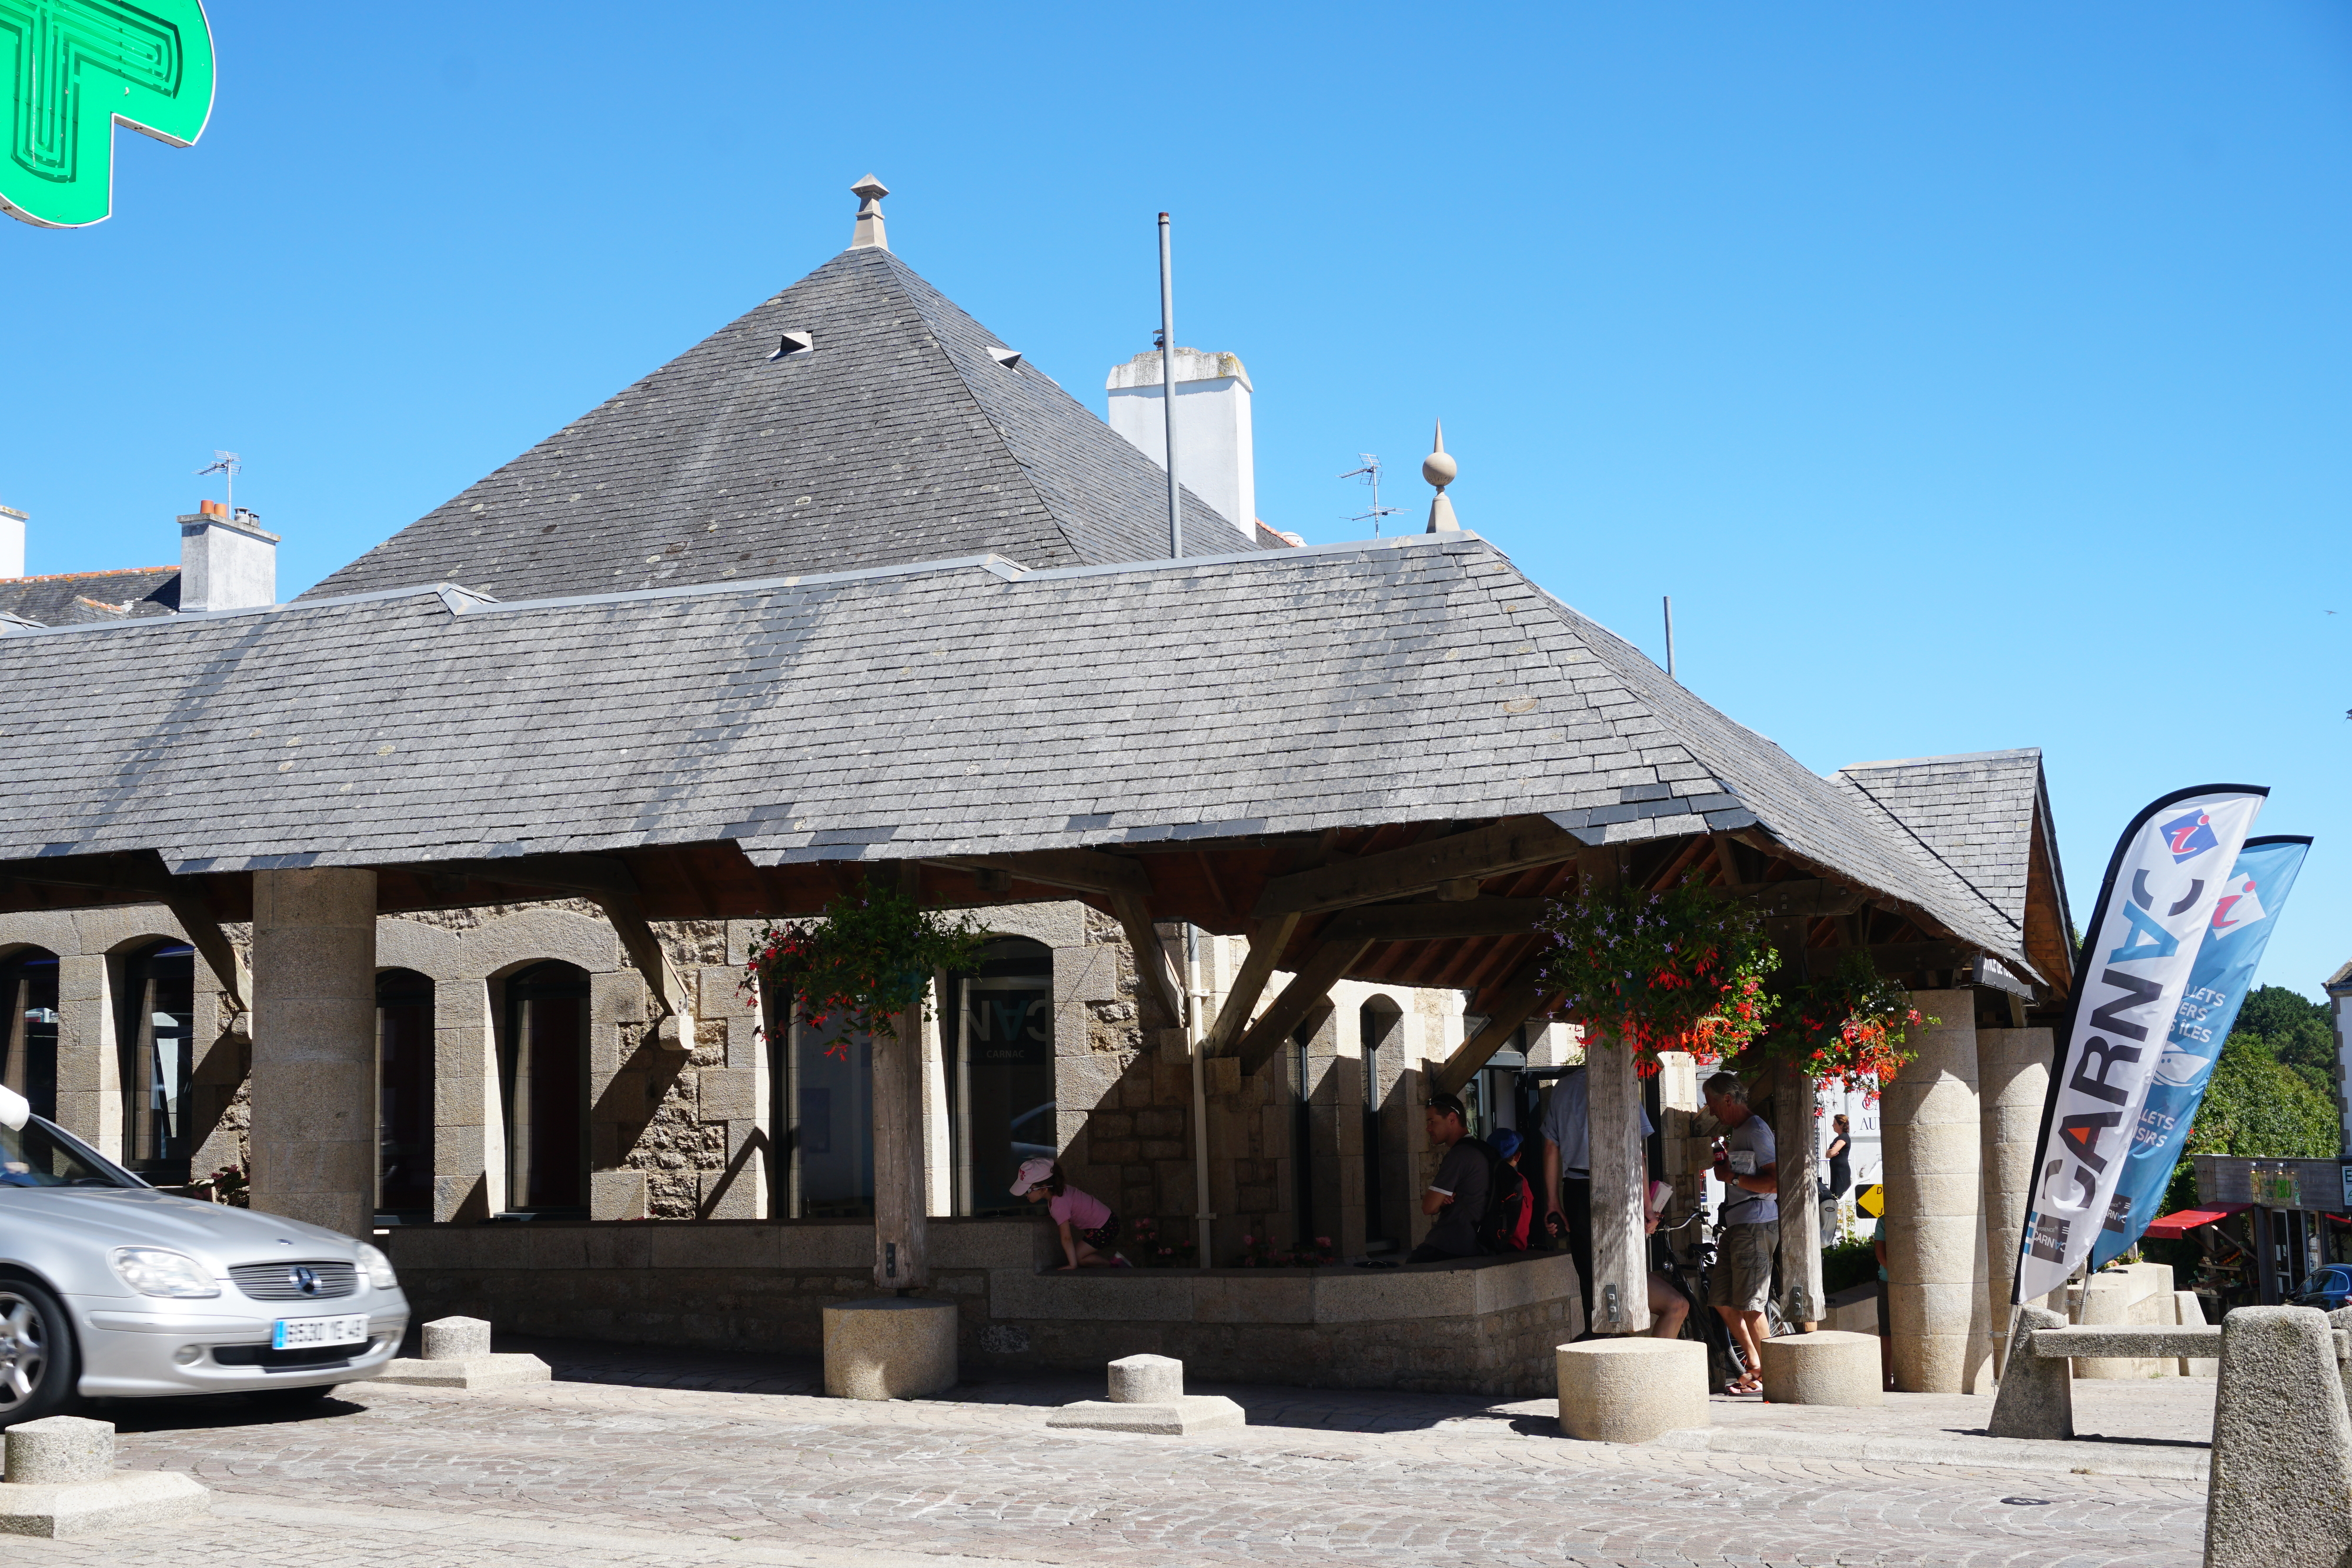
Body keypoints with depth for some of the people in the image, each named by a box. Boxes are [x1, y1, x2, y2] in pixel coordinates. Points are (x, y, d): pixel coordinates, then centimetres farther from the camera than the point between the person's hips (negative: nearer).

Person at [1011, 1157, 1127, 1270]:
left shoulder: (1059, 1205, -29)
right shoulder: (1059, 1189, -4)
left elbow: (1067, 1238, -28)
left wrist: (1073, 1265, -25)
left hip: (1104, 1227, -9)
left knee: (1079, 1257, -6)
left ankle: (1115, 1263, 2)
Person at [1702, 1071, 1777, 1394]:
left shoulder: (1757, 1131, -11)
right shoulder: (1733, 1132, 20)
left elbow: (1775, 1182, -19)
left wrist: (1733, 1177, -14)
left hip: (1756, 1225, -10)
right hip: (1734, 1223, 10)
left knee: (1749, 1305, -8)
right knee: (1722, 1300, 10)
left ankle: (1766, 1378, 1)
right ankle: (1755, 1367, 18)